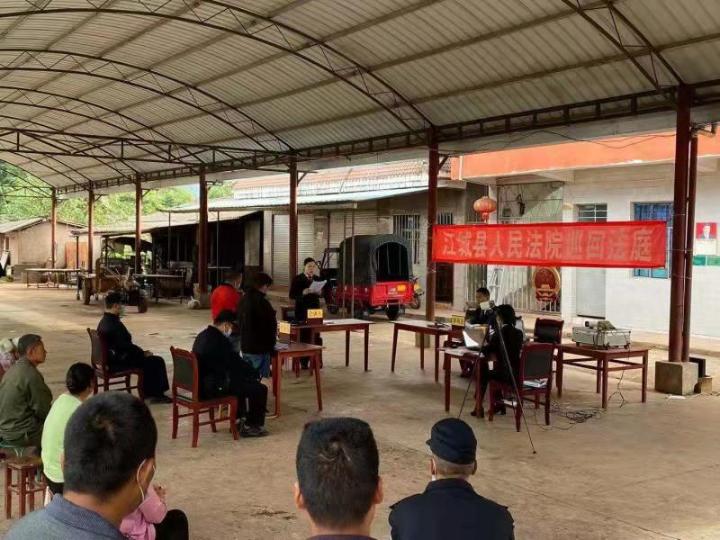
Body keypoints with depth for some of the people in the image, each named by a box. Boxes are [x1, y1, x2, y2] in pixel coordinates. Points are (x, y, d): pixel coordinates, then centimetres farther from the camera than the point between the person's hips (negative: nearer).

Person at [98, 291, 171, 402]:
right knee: (157, 361, -5)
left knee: (148, 359, 23)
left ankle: (148, 392, 26)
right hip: (119, 361, -11)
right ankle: (157, 394, 7)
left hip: (110, 358, 11)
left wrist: (141, 352, 10)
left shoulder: (104, 321, 9)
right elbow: (126, 346, -24)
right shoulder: (114, 324, -25)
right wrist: (143, 353, -9)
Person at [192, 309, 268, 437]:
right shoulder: (219, 341, -19)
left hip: (201, 383, 10)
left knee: (240, 380, 33)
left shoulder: (202, 336, 10)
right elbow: (236, 362, -13)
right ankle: (250, 426, 11)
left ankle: (238, 420, 39)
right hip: (213, 387, -10)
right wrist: (255, 373, 4)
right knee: (260, 389, -4)